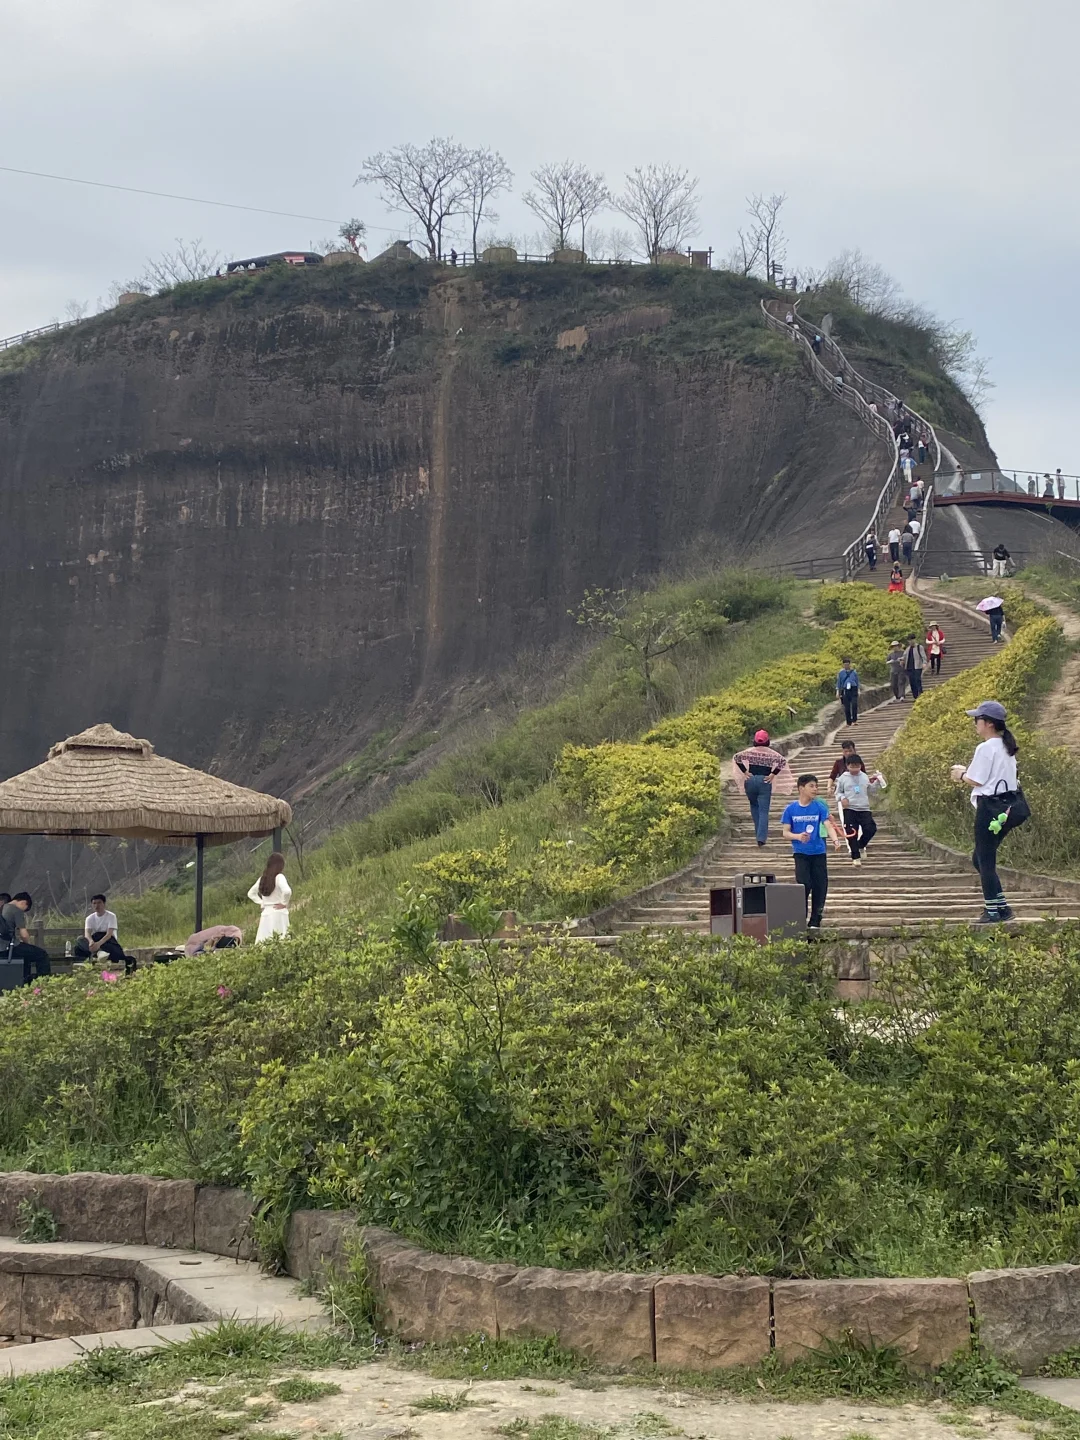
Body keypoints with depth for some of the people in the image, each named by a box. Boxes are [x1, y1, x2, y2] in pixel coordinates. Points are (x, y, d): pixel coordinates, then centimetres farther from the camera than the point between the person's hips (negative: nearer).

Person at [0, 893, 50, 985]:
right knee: (42, 954, 2)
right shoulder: (17, 911, -11)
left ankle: (27, 983, 37)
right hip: (10, 947, -9)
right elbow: (24, 935, -14)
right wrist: (27, 943, 7)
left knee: (27, 954, 33)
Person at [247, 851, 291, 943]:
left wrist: (262, 902, 15)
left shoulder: (263, 878, 11)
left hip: (266, 914, 6)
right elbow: (287, 891, -26)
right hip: (278, 914, -6)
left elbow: (251, 894, 23)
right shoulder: (279, 877, -9)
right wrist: (284, 903, -11)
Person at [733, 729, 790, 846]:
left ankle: (759, 833, 23)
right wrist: (773, 774, -10)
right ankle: (761, 838, -12)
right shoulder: (771, 753, -1)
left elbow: (736, 757, -5)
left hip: (751, 780, 2)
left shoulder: (750, 752, 4)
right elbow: (783, 761, -13)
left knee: (754, 806, 23)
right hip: (765, 781, -2)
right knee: (763, 810, -1)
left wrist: (744, 771, -4)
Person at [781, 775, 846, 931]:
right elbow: (786, 833, 2)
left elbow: (828, 825, -9)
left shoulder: (820, 807, 2)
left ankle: (815, 923, 12)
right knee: (804, 885, -12)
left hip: (819, 852, 2)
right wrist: (798, 836, -19)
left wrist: (835, 839, -29)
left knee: (820, 887, 1)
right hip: (801, 853, -2)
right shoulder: (791, 809, 1)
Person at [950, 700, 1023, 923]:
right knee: (980, 857, 17)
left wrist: (961, 775, 4)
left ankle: (992, 911, 3)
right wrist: (967, 774, 15)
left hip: (990, 808, -10)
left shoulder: (986, 748, -15)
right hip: (1007, 806, 10)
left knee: (985, 861, -1)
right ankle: (1001, 906, 15)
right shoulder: (1006, 747, 14)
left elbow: (977, 780, -15)